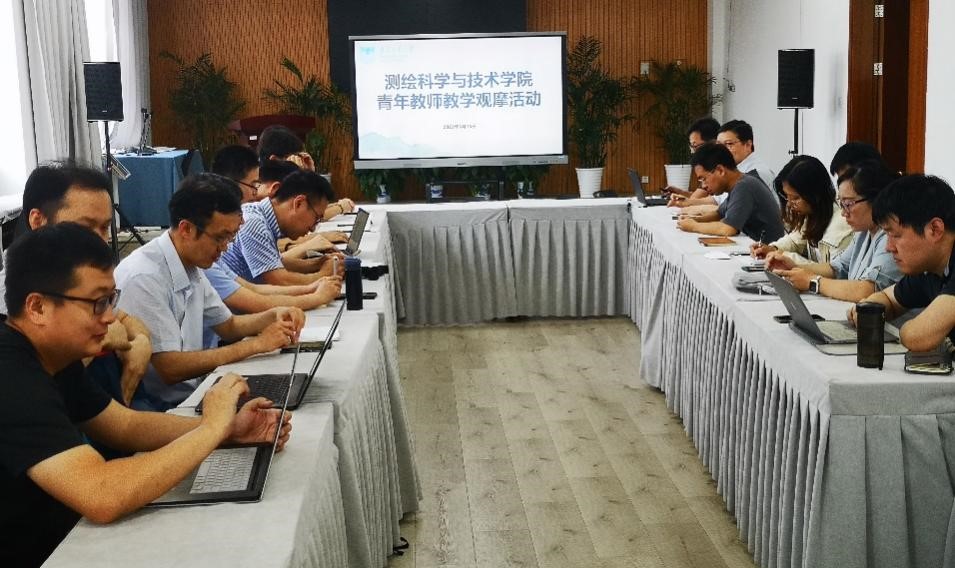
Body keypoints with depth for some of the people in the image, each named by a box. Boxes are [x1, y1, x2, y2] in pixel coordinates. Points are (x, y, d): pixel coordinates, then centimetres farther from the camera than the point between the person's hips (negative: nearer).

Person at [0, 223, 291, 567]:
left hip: (58, 540, 8)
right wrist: (212, 428, -25)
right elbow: (103, 497, -36)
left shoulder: (51, 357, 3)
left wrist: (228, 430, -6)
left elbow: (128, 426, 10)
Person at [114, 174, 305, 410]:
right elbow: (171, 368, -23)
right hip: (151, 407, -8)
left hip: (188, 395, 8)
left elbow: (228, 325, 20)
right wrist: (257, 344, -18)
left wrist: (274, 316, 0)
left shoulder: (191, 267, 6)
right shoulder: (144, 278, -21)